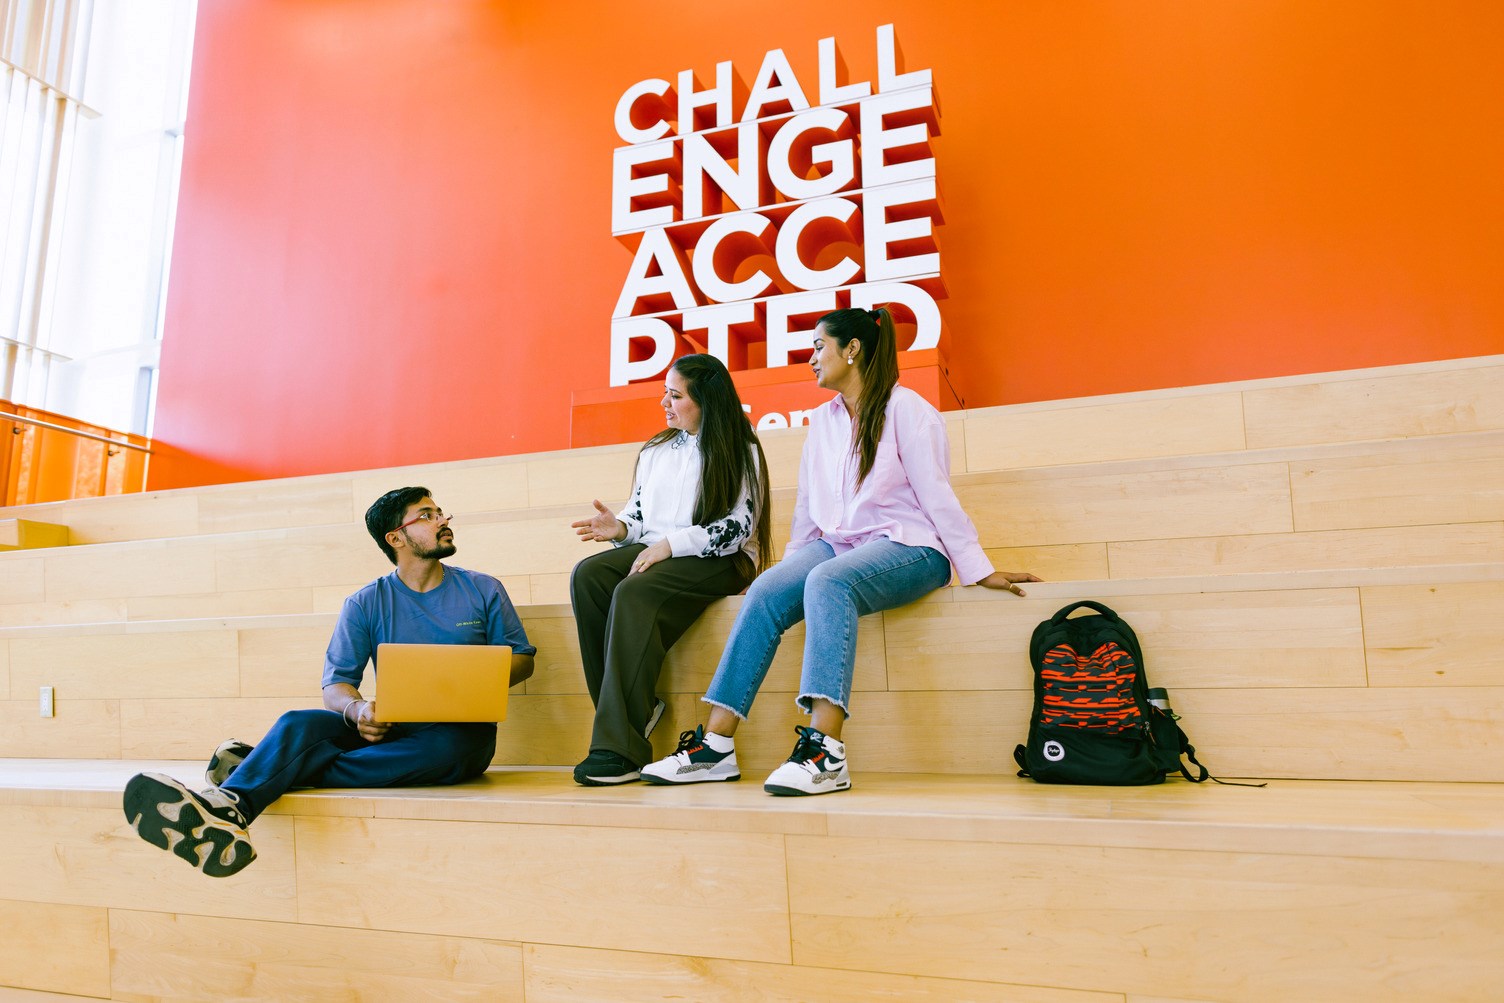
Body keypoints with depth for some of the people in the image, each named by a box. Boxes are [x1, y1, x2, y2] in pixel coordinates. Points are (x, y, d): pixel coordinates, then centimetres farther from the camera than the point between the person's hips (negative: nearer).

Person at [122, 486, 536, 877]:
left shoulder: (483, 590, 7)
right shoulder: (365, 604, 7)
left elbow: (521, 657, 9)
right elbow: (335, 684, 1)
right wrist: (357, 710, -23)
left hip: (462, 731, -1)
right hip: (392, 728, 2)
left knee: (447, 745, -37)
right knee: (298, 723, -24)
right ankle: (226, 811, -54)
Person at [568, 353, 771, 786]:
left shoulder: (741, 452, 0)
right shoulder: (656, 450, 20)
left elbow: (737, 528, -9)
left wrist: (669, 544, -17)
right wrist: (621, 527, -3)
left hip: (718, 561, -6)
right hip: (655, 553, 6)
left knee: (634, 593, -34)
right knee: (587, 575, -25)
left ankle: (620, 747, -33)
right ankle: (635, 709, -22)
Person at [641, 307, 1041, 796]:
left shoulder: (905, 408, -2)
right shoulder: (821, 420, 18)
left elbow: (935, 494, -6)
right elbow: (808, 503, 21)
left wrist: (979, 570, -6)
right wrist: (791, 562, 16)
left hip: (907, 546, -5)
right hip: (836, 544, 6)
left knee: (828, 581, -37)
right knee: (764, 593, -24)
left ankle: (825, 749, -46)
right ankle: (716, 743, -27)